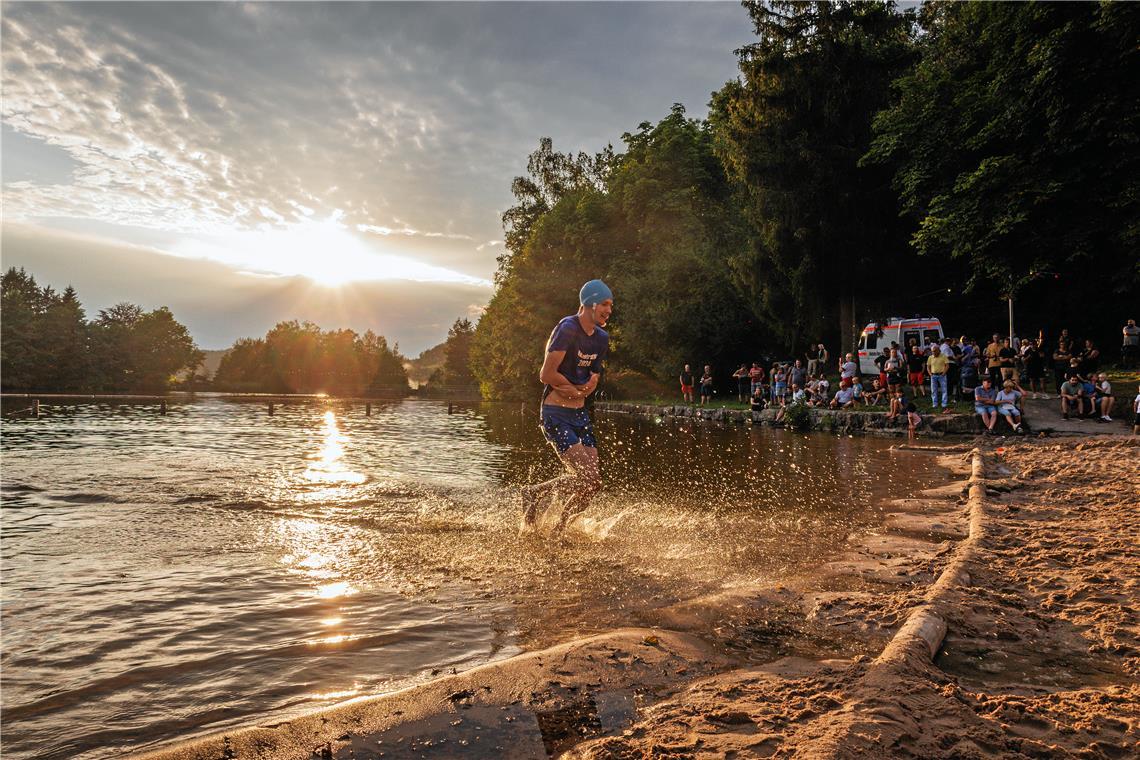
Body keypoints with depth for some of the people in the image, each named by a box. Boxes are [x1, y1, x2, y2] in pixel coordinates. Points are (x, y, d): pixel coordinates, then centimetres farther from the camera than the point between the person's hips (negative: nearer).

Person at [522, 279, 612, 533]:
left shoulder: (602, 338, 10)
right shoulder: (567, 329, -16)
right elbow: (546, 375, -20)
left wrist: (592, 381, -5)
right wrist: (576, 388, -6)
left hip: (580, 414, 8)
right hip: (556, 415, -8)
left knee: (593, 484, 3)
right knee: (586, 477, -16)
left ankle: (558, 529, 24)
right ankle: (534, 494, 8)